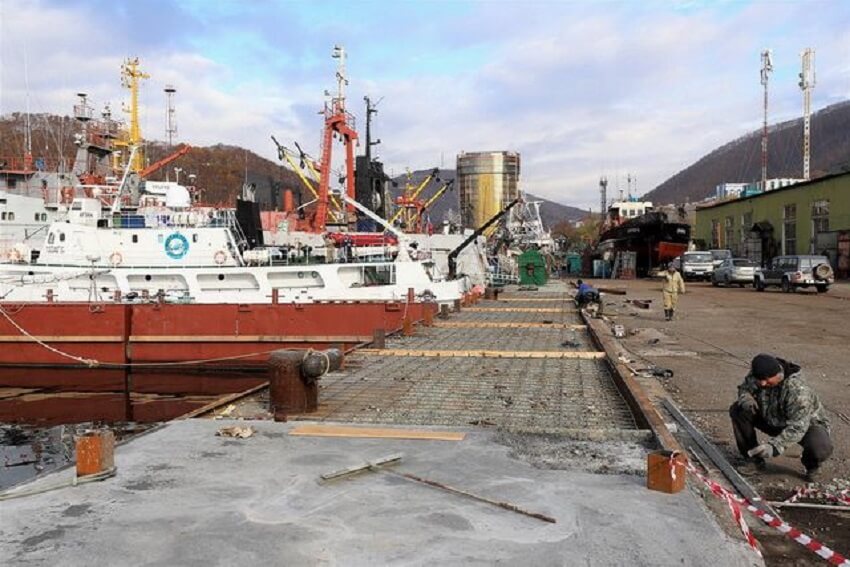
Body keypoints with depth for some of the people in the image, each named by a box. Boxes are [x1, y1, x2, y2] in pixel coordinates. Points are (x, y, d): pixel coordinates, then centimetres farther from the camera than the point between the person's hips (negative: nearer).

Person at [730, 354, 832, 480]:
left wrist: (774, 446, -51)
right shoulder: (755, 376, -19)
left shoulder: (797, 390, -37)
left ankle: (811, 466, 3)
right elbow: (744, 388, 2)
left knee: (821, 447, -38)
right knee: (738, 411, -14)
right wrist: (745, 399, -24)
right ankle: (755, 459, 1)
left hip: (807, 423, -5)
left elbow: (797, 428, -39)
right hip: (773, 421, 5)